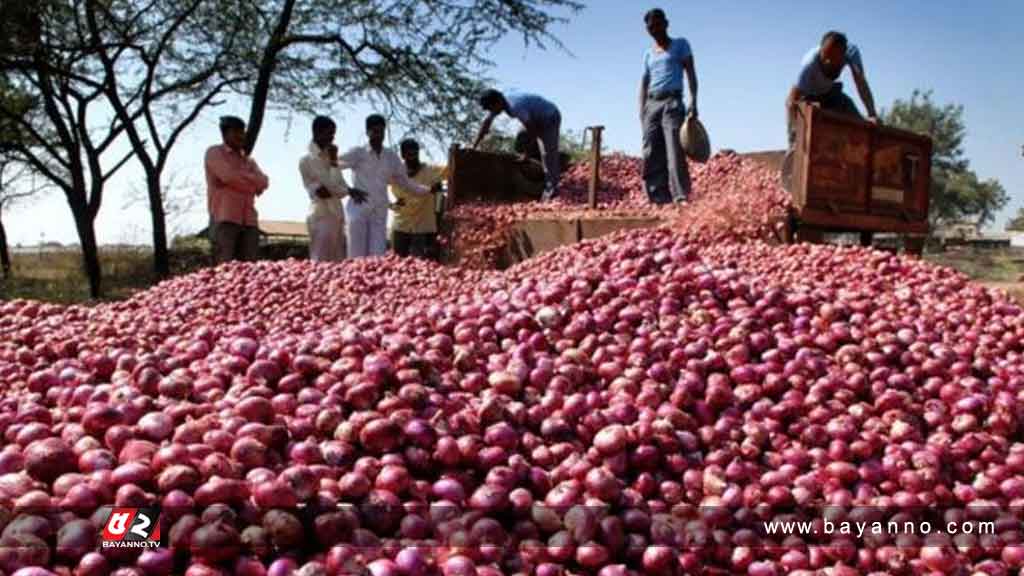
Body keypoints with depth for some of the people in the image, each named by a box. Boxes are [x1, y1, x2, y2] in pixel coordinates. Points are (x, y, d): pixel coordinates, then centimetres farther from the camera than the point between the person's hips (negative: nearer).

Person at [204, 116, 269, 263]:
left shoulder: (248, 160, 24)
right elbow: (228, 176, -10)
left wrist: (238, 176, -5)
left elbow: (263, 182, 7)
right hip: (224, 218, -5)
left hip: (249, 220, 6)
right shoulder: (214, 153, 8)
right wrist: (251, 185, 1)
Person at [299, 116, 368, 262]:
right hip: (321, 216, -7)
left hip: (337, 216, 7)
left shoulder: (329, 158, 16)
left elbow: (341, 187, 10)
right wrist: (333, 161, -6)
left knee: (338, 263, 5)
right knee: (321, 262, -10)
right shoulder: (306, 160, -6)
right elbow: (331, 185, -14)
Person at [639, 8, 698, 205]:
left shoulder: (680, 44, 11)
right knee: (651, 154, -4)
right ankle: (659, 198, -3)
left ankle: (681, 196, -24)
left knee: (674, 151, -18)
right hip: (651, 104, 5)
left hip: (672, 102, -5)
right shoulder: (649, 54, 22)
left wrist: (693, 101, -11)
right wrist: (642, 110, 6)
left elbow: (690, 73, 3)